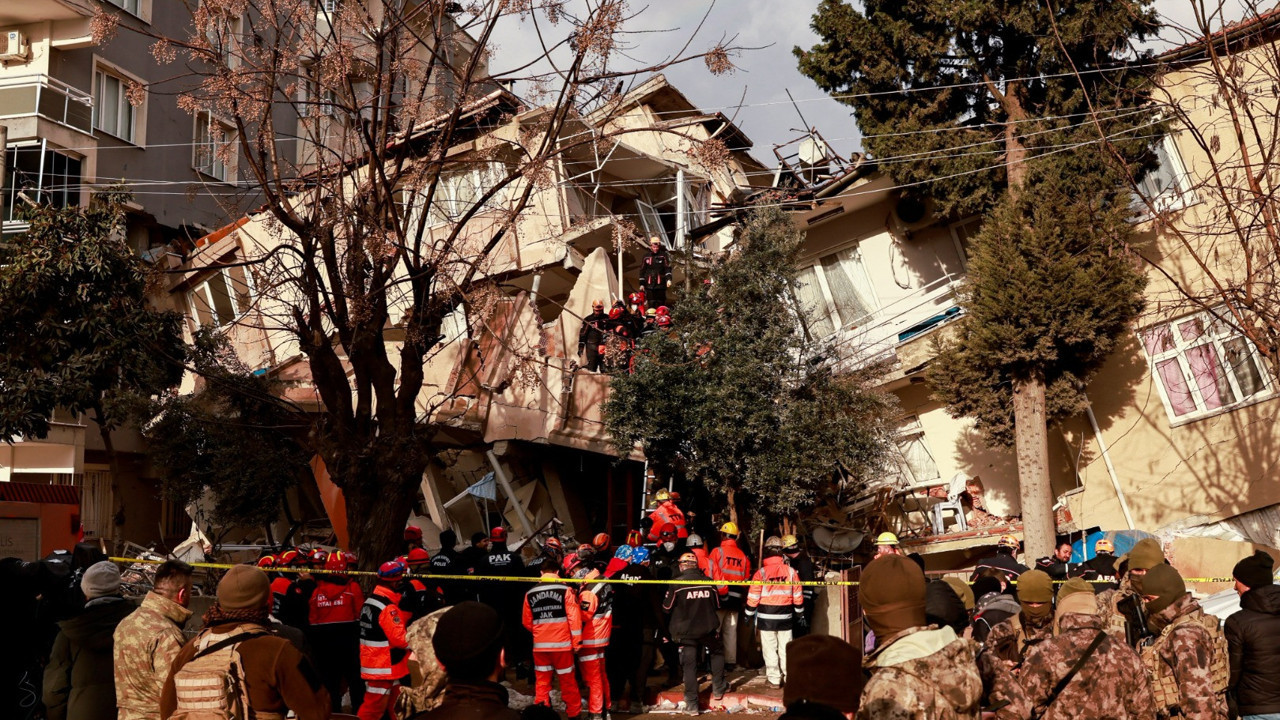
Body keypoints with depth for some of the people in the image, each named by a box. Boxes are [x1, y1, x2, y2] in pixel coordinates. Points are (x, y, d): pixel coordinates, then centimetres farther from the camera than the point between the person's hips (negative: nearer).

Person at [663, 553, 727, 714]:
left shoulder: (676, 584, -14)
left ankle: (692, 704, 7)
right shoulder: (709, 582, -4)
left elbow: (667, 608, -4)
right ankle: (718, 688, 29)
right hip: (708, 629, 2)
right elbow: (717, 605, 10)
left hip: (685, 632, -2)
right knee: (717, 651, 27)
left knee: (690, 665, 5)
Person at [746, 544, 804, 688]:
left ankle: (774, 679, 5)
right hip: (785, 617, 3)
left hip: (766, 617, -3)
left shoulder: (761, 573, -9)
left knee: (770, 649, 3)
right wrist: (800, 613, 17)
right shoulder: (791, 571, -1)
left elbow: (753, 597, -7)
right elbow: (798, 595, 5)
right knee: (786, 649, 10)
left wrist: (749, 615, 5)